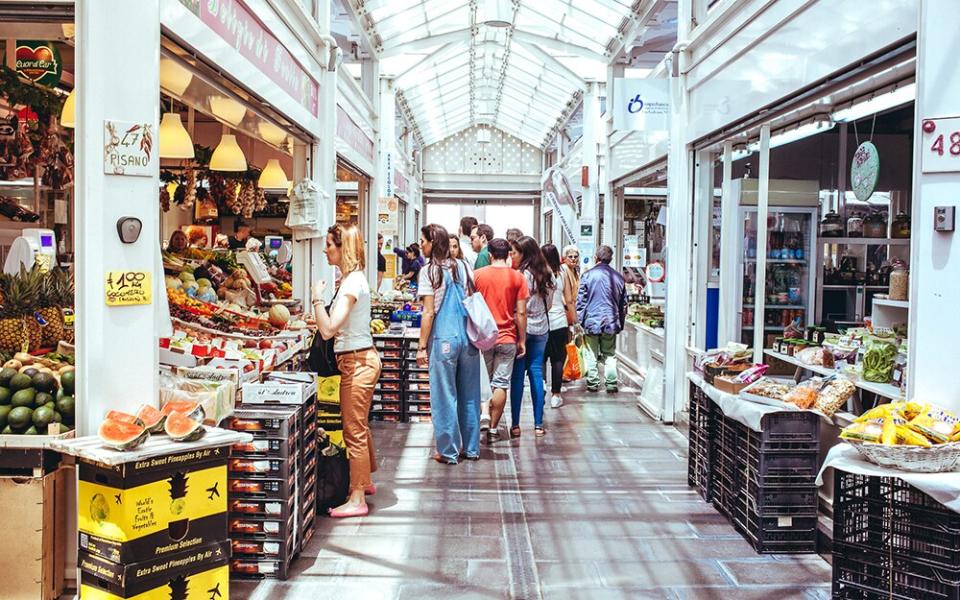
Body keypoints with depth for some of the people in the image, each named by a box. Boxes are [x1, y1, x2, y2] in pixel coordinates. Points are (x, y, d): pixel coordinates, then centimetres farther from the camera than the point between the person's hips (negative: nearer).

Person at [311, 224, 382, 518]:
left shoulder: (353, 282, -19)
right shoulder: (353, 278, 12)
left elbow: (328, 329, -25)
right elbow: (335, 327, 14)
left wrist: (317, 298, -14)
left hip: (356, 361, -10)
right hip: (360, 359, 10)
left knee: (354, 431, -3)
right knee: (359, 426, 22)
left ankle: (357, 500, 5)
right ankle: (365, 480, 38)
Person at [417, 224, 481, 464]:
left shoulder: (429, 271, -8)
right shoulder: (464, 267, 8)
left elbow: (429, 313, -10)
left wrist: (422, 347, -5)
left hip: (444, 340, -5)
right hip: (469, 338, 5)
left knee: (445, 397, 4)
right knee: (469, 396, 12)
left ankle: (449, 452, 11)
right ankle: (471, 448, 22)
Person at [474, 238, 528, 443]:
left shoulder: (477, 275, -1)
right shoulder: (517, 277, -4)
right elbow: (521, 312, -5)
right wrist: (522, 340, 3)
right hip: (507, 338, -1)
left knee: (492, 381, 20)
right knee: (501, 384, 4)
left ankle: (486, 413, 3)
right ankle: (493, 429, 6)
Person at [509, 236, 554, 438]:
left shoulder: (522, 274, -14)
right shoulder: (547, 275, 5)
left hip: (523, 327, -5)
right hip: (541, 328, 5)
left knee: (518, 375, 1)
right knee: (536, 372, 9)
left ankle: (515, 425, 4)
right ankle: (538, 424, 10)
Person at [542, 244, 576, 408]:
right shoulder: (562, 274, 0)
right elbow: (569, 300, 2)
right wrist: (574, 319, 12)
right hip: (560, 322, 2)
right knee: (558, 359, 8)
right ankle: (556, 395, 9)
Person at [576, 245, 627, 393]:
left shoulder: (588, 275, -7)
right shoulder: (618, 277, 5)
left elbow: (580, 300, -6)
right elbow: (623, 303, 12)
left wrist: (579, 320, 2)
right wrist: (621, 323, 21)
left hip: (591, 321, -3)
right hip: (611, 321, 3)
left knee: (591, 355, 7)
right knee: (610, 355, 11)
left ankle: (593, 383, 10)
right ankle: (611, 384, 9)